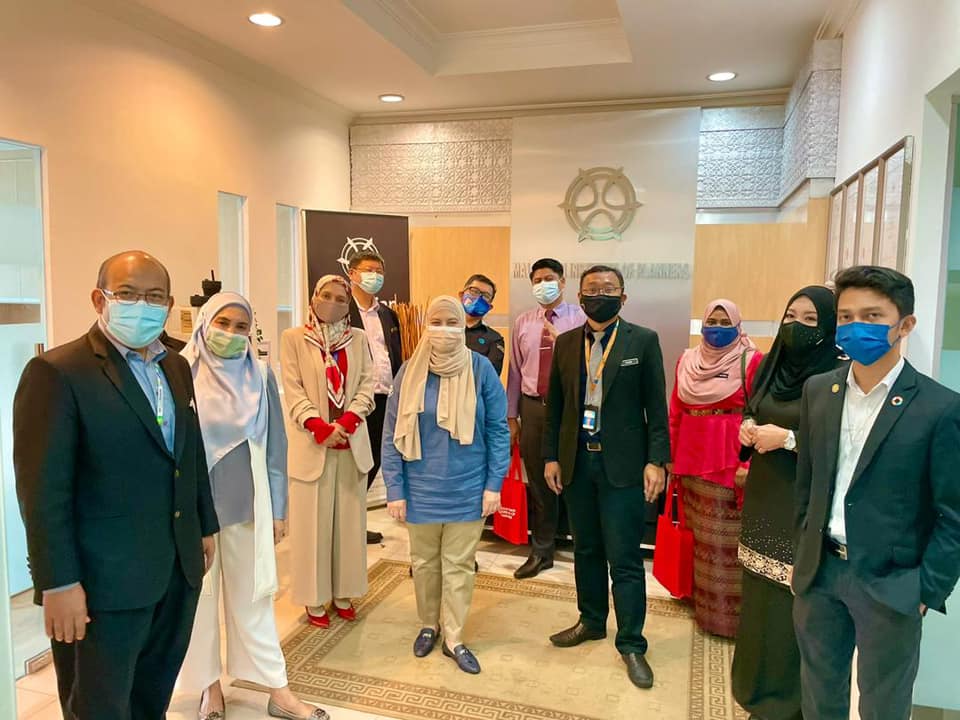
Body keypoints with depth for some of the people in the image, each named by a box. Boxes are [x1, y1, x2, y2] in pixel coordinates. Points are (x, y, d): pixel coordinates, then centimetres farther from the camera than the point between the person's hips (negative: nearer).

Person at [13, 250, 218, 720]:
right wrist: (57, 583, -17)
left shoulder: (176, 367, 9)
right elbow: (43, 490, -16)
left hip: (179, 569, 7)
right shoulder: (57, 372, -14)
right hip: (104, 580, -6)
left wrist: (206, 526, 17)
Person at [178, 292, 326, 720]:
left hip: (247, 504, 1)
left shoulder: (260, 376, 0)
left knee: (252, 597, 10)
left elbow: (274, 445, 3)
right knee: (200, 596, 12)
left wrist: (278, 508, 5)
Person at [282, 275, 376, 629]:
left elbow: (368, 384, 2)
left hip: (352, 442, 3)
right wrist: (320, 426, -18)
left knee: (349, 521, 9)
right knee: (312, 523, 4)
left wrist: (347, 421, -14)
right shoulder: (293, 338, 1)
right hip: (311, 443, -3)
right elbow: (293, 390, -6)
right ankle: (315, 598, 16)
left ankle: (343, 593, 22)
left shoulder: (359, 339, 9)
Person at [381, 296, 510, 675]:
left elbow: (498, 429, -4)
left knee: (459, 566, 11)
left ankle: (453, 638, 28)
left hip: (467, 489, -1)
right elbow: (392, 434, -3)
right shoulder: (410, 371, -6)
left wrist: (494, 484, -7)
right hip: (422, 490, 1)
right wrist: (394, 490, -5)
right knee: (424, 563, 18)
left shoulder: (481, 369, -8)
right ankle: (428, 625, 40)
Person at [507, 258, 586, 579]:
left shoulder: (580, 319, -5)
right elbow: (515, 372, 8)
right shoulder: (523, 323, 6)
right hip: (532, 407, 4)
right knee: (538, 483, 14)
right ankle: (541, 552, 31)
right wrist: (511, 417, 8)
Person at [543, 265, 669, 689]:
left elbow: (656, 406, -4)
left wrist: (656, 461, -10)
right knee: (586, 549, 16)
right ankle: (592, 622, 34)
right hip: (576, 463, 4)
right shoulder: (566, 343, 7)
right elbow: (555, 405, 9)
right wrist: (551, 457, 5)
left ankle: (631, 643, 17)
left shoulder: (644, 341, -3)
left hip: (623, 464, -4)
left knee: (624, 558, 2)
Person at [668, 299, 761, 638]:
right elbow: (675, 412, 10)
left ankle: (728, 609, 13)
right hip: (691, 459, 5)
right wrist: (670, 455, 8)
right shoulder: (687, 360, 10)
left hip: (730, 460, -5)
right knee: (699, 535, 13)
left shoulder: (752, 361, -5)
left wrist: (749, 464, -15)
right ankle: (703, 602, 27)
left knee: (726, 539, 0)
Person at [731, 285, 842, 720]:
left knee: (794, 602, 2)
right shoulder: (769, 366, 6)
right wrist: (747, 429, -5)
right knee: (759, 597, 17)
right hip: (762, 498, 7)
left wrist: (789, 438, -22)